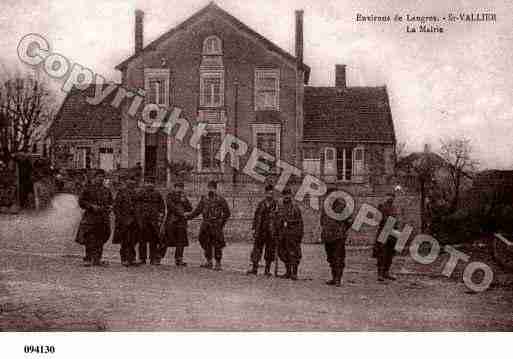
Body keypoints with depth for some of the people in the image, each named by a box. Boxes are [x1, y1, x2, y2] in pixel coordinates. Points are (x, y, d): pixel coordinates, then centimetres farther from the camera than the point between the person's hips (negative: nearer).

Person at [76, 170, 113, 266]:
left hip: (103, 218, 4)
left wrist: (107, 208, 2)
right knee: (90, 239, -8)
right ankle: (89, 259, -4)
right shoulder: (88, 188, 2)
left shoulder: (106, 190, 14)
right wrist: (92, 206, -12)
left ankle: (97, 259, 12)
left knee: (100, 239, 5)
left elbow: (110, 203, 23)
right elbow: (81, 201, -1)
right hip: (91, 216, -4)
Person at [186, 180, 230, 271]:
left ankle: (218, 263, 4)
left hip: (216, 226, -5)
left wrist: (221, 222, -7)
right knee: (206, 243, 9)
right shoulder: (204, 199, 9)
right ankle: (209, 262, 20)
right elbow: (197, 210, 12)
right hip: (206, 224, 5)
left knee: (217, 245, -3)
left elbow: (227, 213, 0)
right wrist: (188, 216, 2)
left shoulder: (220, 200, -4)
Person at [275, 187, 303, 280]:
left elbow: (300, 222, -4)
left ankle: (294, 273, -1)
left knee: (293, 254, -6)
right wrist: (276, 232, 13)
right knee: (283, 253, 9)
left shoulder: (295, 207, -2)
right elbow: (277, 221, 17)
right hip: (282, 234, 5)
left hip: (292, 234, -5)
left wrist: (300, 234, -8)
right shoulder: (280, 207, 11)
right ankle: (288, 272, 21)